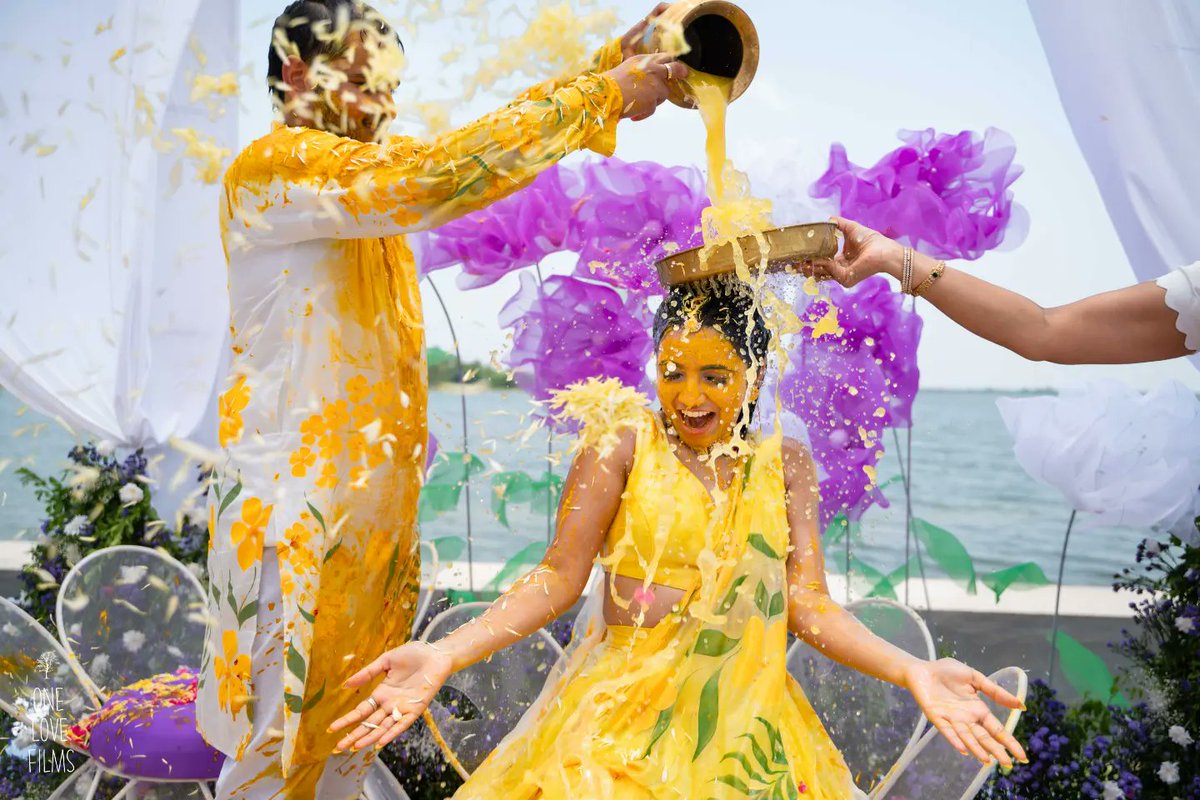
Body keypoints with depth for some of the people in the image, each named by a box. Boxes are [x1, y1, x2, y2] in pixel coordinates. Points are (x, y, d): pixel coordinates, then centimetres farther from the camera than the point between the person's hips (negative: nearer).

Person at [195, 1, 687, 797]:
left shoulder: (375, 168, 12)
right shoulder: (273, 167, -15)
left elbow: (487, 139, 7)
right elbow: (435, 178, -27)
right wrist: (601, 94, -25)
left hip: (377, 486, 8)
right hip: (298, 496, -8)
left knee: (355, 724, 17)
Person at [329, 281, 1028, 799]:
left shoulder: (785, 464, 6)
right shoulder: (625, 443, -3)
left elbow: (808, 603, 0)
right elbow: (560, 578, -7)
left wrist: (913, 673, -15)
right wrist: (444, 656, -20)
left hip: (747, 722, 3)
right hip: (625, 715, -2)